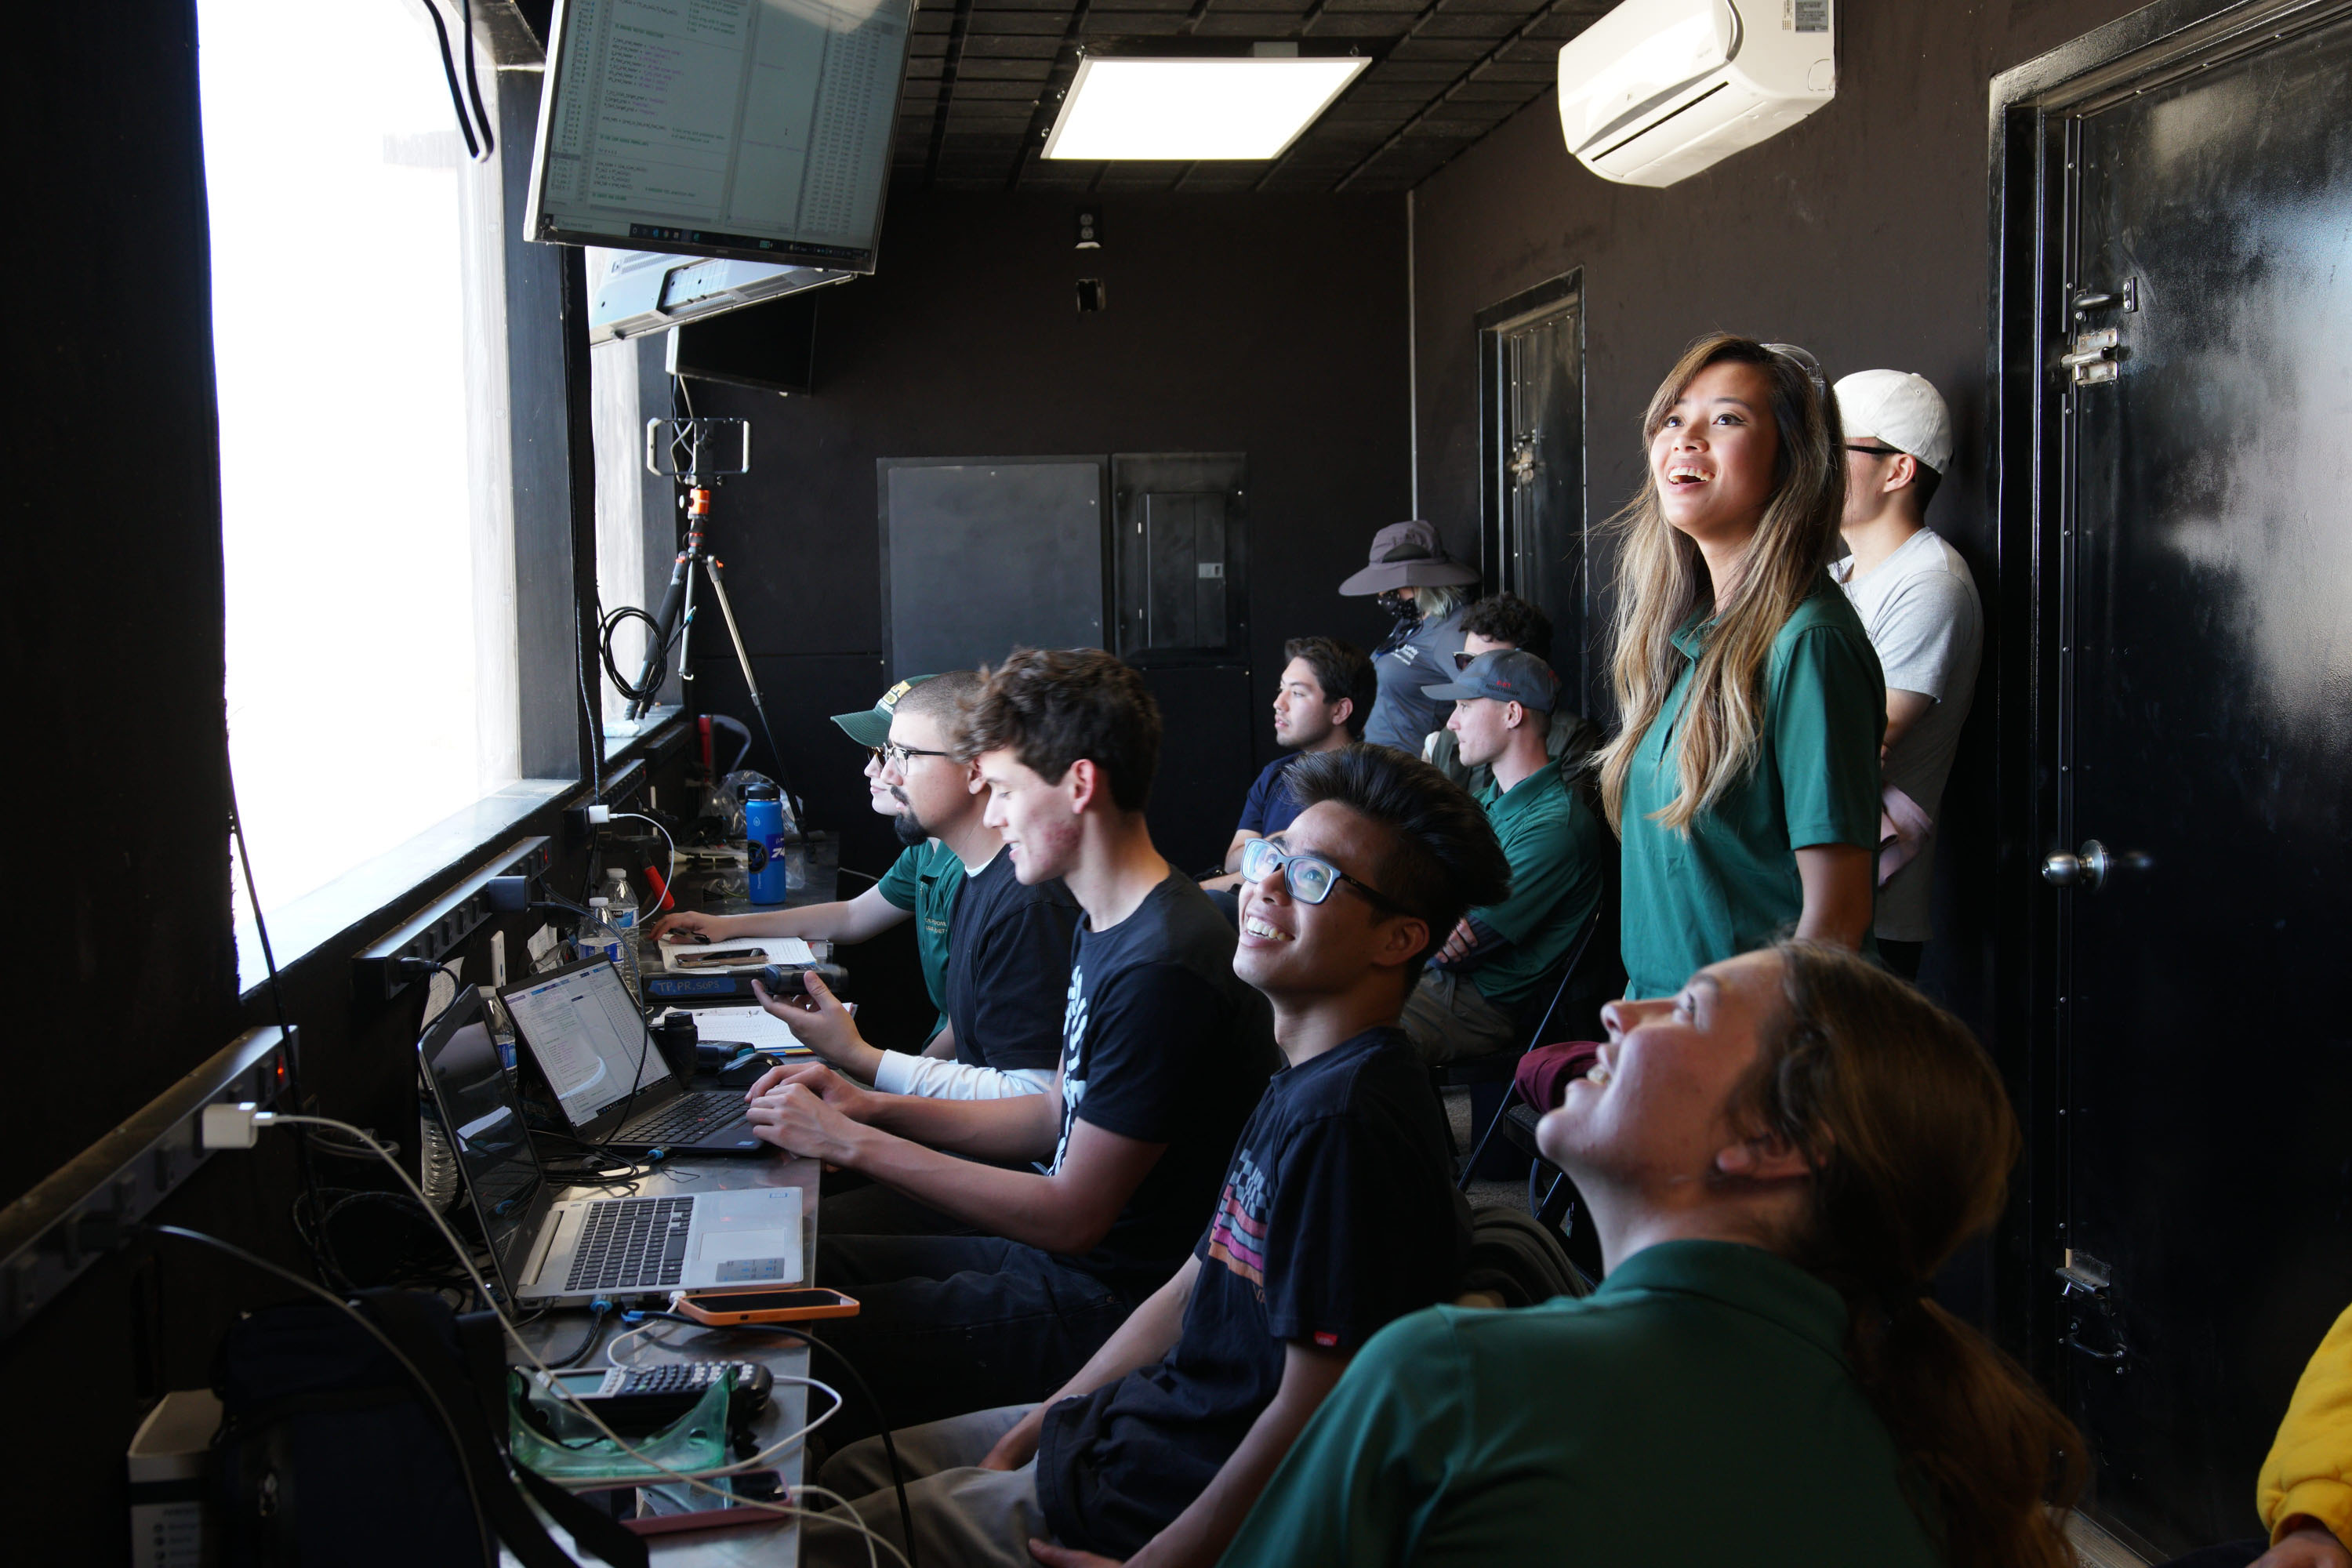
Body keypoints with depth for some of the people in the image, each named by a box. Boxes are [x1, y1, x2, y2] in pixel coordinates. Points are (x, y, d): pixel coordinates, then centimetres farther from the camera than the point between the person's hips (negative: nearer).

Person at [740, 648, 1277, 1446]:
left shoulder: (1163, 968, -26)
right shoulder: (1107, 927, 8)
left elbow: (1071, 1217, -22)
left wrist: (854, 1143, -17)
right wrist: (872, 1106, 6)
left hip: (1108, 1308, -10)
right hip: (1058, 1256, 10)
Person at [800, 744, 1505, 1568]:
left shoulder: (1350, 1120, -26)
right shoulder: (1304, 1083, 8)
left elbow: (1313, 1408, -25)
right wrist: (1030, 1430, 11)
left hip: (1177, 1493, -10)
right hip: (1145, 1411, 10)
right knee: (849, 1472, 18)